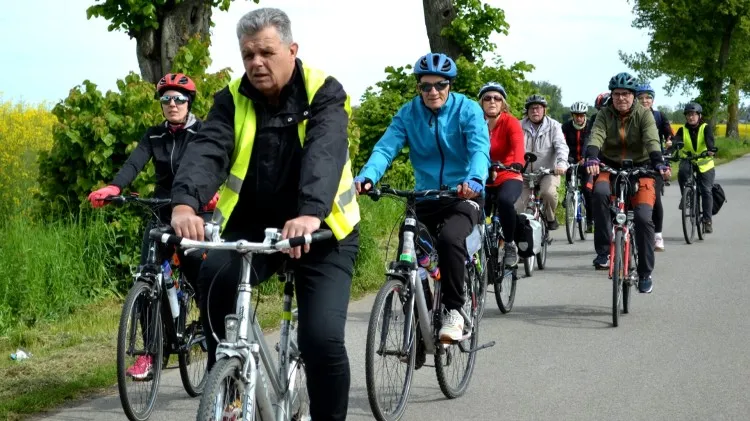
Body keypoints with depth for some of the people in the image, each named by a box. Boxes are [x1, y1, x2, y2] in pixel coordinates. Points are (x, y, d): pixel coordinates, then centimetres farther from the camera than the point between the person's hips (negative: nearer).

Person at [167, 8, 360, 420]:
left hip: (321, 233, -2)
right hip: (253, 226, 2)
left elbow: (325, 153, -29)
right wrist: (185, 203, -42)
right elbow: (207, 151, -20)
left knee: (322, 339, -18)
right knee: (215, 274, -29)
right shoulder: (233, 100, -2)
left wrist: (310, 213, -48)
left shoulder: (324, 93, -10)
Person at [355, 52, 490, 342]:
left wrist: (475, 180, -46)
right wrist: (366, 177, -35)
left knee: (450, 240, -31)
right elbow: (386, 147, -13)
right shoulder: (408, 113, -1)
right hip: (426, 197, 4)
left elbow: (480, 149, -23)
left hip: (464, 196, -4)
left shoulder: (468, 110, -8)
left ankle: (454, 311, -16)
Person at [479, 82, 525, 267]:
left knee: (504, 201, -34)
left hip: (508, 177, -3)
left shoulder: (510, 122, -11)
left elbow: (518, 145, -28)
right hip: (483, 180, 3)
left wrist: (518, 164, -49)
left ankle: (510, 245, -14)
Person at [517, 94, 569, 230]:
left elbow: (561, 146, -13)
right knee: (517, 208, -8)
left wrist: (561, 163, -33)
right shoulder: (521, 126, 3)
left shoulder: (553, 126, -1)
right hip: (526, 173, 2)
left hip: (548, 172, -2)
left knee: (548, 191, -32)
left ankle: (550, 218, -4)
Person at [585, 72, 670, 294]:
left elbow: (652, 140, -22)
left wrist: (658, 163, -41)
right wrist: (591, 158, -42)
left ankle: (645, 273, -1)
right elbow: (596, 136, -21)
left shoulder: (644, 114, -7)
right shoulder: (605, 114, -4)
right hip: (611, 167, 1)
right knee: (600, 192, -33)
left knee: (644, 217, -17)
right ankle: (603, 250, -24)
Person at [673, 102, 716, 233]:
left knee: (706, 191, -9)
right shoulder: (683, 130, 1)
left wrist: (710, 150, -47)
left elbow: (709, 139, -25)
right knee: (682, 172, -33)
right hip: (687, 162, 1)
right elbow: (676, 141, -17)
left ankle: (707, 220, -1)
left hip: (705, 165, -1)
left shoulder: (705, 128, -5)